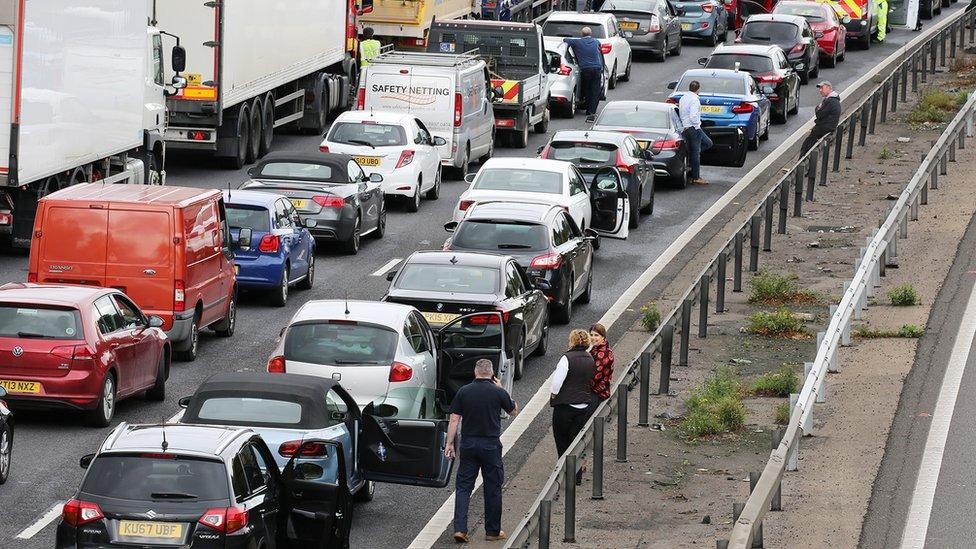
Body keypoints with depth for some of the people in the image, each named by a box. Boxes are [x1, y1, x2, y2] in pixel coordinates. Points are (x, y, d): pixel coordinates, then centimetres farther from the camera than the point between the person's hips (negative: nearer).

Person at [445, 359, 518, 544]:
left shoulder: (463, 392, -2)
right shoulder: (498, 393, -7)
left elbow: (454, 419, -3)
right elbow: (513, 410, 11)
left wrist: (450, 443, 4)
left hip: (468, 444, 2)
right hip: (491, 444, -2)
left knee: (463, 487, 6)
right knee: (493, 488, 9)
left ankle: (460, 528, -6)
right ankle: (493, 531, 16)